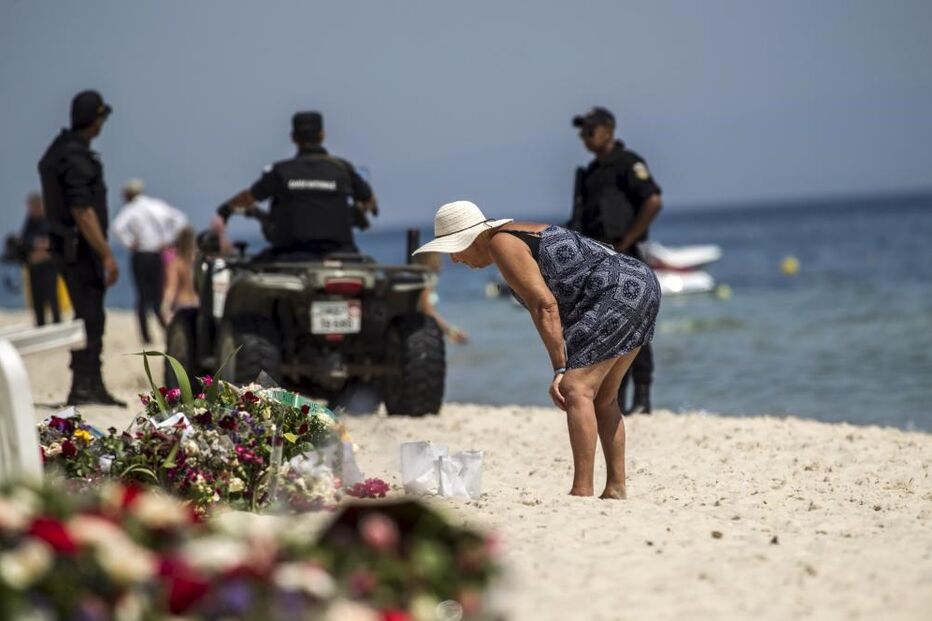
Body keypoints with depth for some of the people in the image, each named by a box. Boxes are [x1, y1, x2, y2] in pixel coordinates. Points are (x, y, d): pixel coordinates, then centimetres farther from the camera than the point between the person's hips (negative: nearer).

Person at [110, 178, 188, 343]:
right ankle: (168, 329, -9)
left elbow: (118, 227, -24)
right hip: (158, 255, 3)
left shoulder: (130, 209, -6)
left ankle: (146, 335, 1)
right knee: (159, 296, 9)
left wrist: (129, 243, -10)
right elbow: (180, 219, 5)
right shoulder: (157, 205, 6)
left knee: (143, 296, 5)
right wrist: (168, 240, 5)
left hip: (140, 255, -3)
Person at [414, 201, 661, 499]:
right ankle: (616, 488, 16)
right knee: (601, 398, 16)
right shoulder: (518, 237, 20)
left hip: (619, 292, -11)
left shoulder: (501, 243, -9)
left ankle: (582, 492, -19)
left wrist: (560, 370, -18)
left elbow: (544, 305, -17)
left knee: (575, 390, -15)